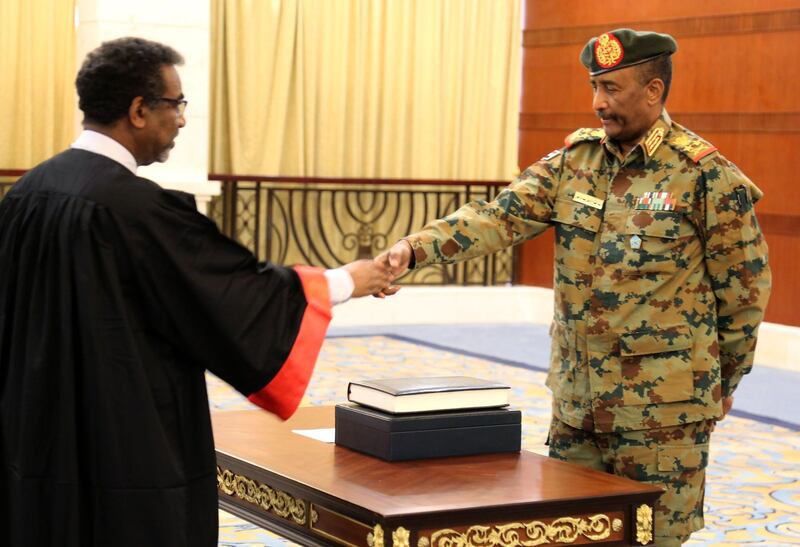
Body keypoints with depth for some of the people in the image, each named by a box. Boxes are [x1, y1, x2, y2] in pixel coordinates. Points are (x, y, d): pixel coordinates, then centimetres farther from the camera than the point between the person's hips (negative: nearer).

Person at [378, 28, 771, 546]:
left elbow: (745, 286, -3)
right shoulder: (573, 162, 4)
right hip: (577, 397, 5)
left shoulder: (706, 176, -10)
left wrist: (726, 381, 5)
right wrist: (416, 247, -23)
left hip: (662, 404, -5)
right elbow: (499, 216, -7)